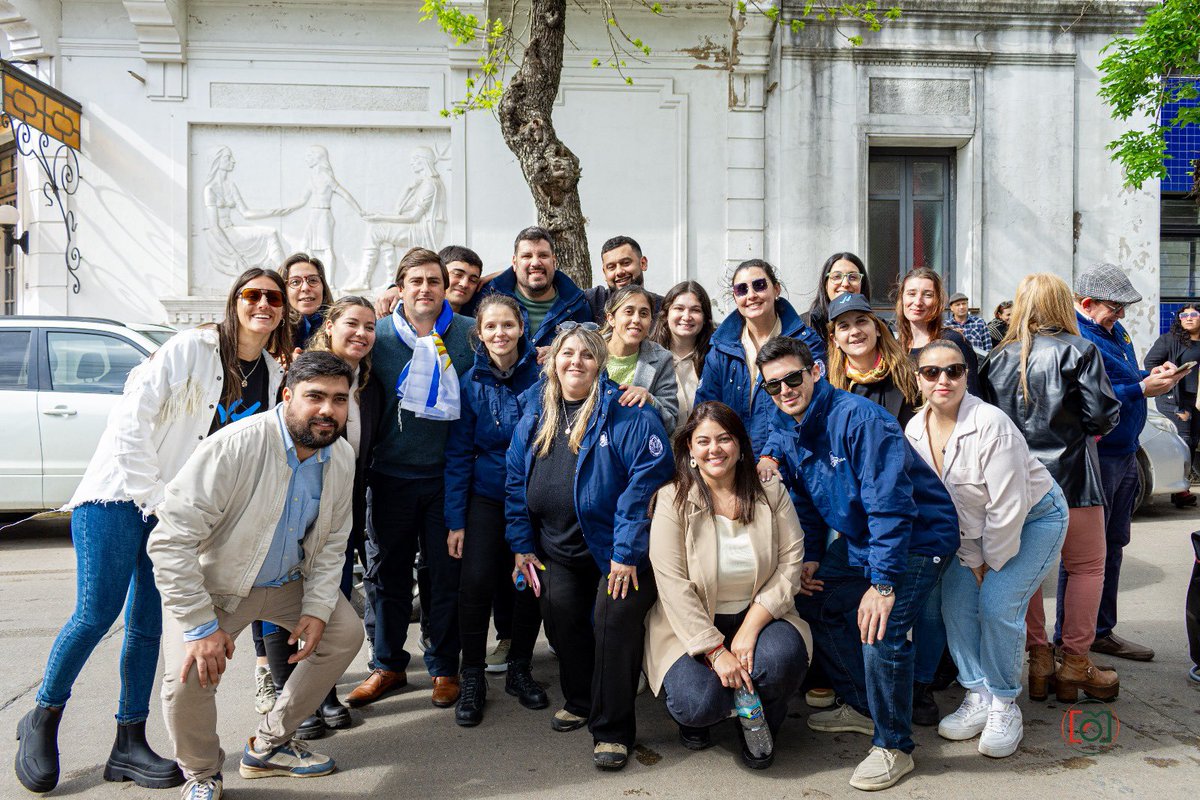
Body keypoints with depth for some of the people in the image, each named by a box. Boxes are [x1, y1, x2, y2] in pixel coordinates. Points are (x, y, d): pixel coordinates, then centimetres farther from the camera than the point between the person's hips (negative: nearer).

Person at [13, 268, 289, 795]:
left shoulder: (273, 372, 5)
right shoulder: (191, 348, -13)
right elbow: (130, 421, -14)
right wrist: (154, 497, -15)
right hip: (120, 494, -5)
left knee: (149, 625, 8)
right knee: (96, 614, -5)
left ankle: (129, 746, 18)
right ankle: (42, 720, 18)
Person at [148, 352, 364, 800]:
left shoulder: (342, 457, -10)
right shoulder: (238, 445, -31)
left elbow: (332, 542, 1)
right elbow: (170, 540, -32)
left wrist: (317, 608, -10)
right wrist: (201, 626, -30)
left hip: (287, 581, 6)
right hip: (212, 582, -6)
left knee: (345, 632, -2)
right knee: (188, 678, -24)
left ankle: (268, 747, 17)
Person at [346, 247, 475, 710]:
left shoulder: (468, 333, 0)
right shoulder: (378, 335, 2)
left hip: (447, 473, -1)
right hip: (392, 474, 1)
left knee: (446, 573, 7)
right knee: (390, 572, 11)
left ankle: (444, 667, 23)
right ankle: (388, 666, 26)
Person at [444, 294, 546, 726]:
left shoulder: (540, 374, -5)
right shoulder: (470, 383, -3)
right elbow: (458, 453, -1)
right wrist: (455, 518, -3)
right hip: (487, 498, 0)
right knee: (476, 582, -9)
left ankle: (519, 669, 27)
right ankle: (472, 678, 10)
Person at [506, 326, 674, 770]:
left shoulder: (627, 412, -14)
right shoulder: (535, 414, 6)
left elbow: (648, 476, -20)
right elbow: (517, 480, 11)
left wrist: (627, 551, -22)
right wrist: (521, 545, 7)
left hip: (615, 550, -6)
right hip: (558, 550, 6)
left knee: (614, 620, -12)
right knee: (561, 618, 10)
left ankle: (612, 730, 7)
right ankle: (580, 700, 38)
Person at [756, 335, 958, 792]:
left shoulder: (858, 418, -27)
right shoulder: (784, 433, -1)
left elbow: (889, 503, -30)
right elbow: (803, 501, 13)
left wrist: (883, 582, -32)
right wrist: (809, 557, 5)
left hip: (918, 536, -9)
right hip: (857, 539, 9)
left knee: (880, 632, -24)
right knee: (813, 602, 11)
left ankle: (893, 746, 0)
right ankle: (862, 707, 30)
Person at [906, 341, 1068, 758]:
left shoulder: (990, 424, -30)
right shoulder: (915, 431, -10)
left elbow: (1009, 507, -27)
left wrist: (992, 563, -16)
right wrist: (971, 559, -3)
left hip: (1036, 518, -6)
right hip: (976, 527, 6)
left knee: (997, 603, -17)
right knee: (955, 599, -6)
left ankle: (1004, 705, 1)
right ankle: (979, 697, 9)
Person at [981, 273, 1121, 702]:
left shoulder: (999, 358, 4)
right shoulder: (1079, 351, -8)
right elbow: (1102, 415, -11)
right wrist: (1091, 426, 10)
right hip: (1069, 477, -4)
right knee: (1086, 567, 9)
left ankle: (1038, 659, 18)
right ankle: (1075, 663, 11)